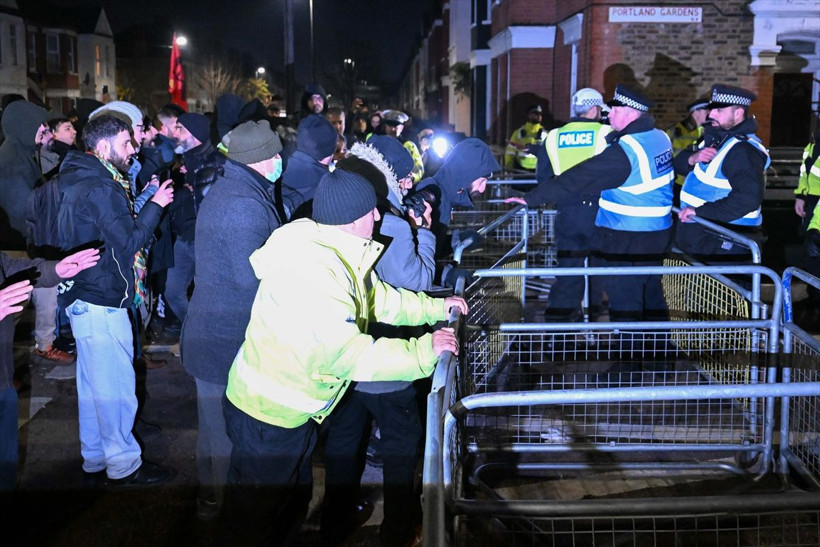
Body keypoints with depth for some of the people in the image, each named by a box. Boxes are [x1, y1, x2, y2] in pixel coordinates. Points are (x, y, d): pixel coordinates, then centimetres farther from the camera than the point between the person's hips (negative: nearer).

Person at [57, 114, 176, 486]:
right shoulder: (101, 189, -20)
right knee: (115, 385, 0)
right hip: (102, 302, -11)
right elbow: (129, 242, -18)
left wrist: (137, 206, 9)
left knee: (93, 383, 18)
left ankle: (95, 460, 30)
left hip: (85, 298, 11)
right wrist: (154, 206, -10)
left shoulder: (82, 181, 13)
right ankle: (123, 465, 12)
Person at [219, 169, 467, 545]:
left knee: (293, 504, 26)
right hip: (267, 418, -9)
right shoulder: (309, 273, -33)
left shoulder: (337, 252, -1)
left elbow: (379, 297, 15)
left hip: (294, 412, 10)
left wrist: (437, 308, 11)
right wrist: (425, 351, -28)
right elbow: (349, 354, -34)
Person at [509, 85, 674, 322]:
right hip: (659, 232, 9)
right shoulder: (661, 138, 4)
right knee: (651, 294, 21)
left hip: (626, 239, -9)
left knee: (624, 302, 1)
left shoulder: (625, 149, -21)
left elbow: (577, 178, -23)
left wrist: (531, 198, -20)